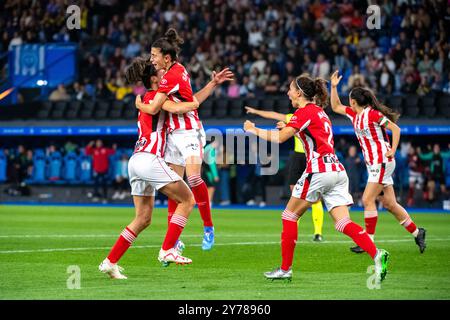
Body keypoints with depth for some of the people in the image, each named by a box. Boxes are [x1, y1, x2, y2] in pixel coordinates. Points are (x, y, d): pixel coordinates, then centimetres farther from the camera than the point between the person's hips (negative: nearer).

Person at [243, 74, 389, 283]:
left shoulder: (304, 112, -4)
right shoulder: (319, 112, 23)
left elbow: (280, 138, -13)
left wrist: (254, 130, -1)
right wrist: (288, 128, 22)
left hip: (319, 170, -8)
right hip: (337, 171, 8)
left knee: (290, 216, 6)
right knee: (343, 223, -2)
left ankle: (285, 269, 8)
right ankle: (377, 255, -23)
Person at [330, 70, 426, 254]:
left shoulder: (373, 114, -14)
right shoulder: (354, 114, 10)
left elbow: (395, 128, -13)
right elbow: (336, 107, 21)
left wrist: (392, 151, -15)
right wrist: (333, 87, 10)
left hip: (382, 162, -8)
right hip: (373, 163, 8)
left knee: (368, 200, -11)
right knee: (389, 203, 8)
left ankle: (369, 241, -8)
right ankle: (417, 233, 16)